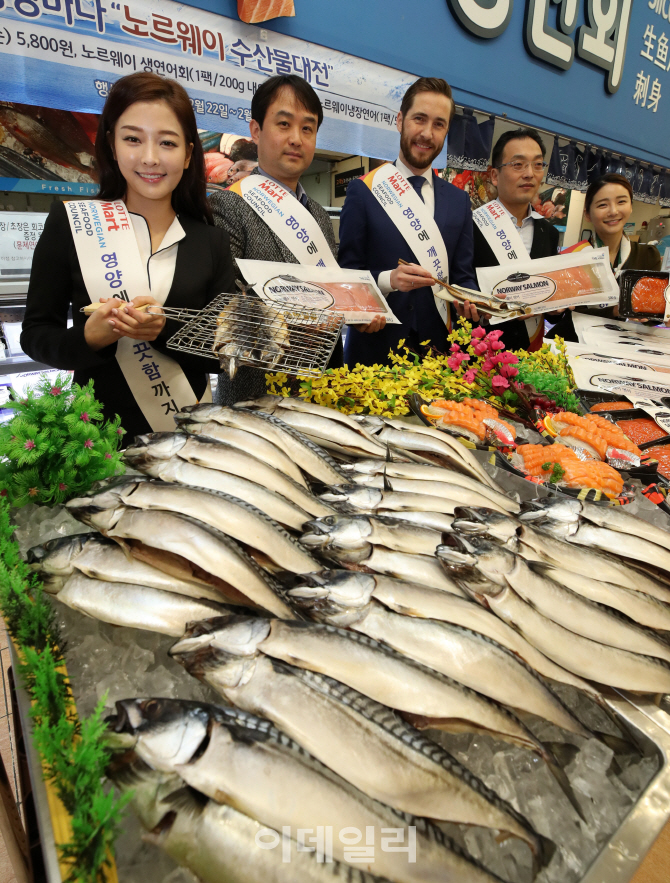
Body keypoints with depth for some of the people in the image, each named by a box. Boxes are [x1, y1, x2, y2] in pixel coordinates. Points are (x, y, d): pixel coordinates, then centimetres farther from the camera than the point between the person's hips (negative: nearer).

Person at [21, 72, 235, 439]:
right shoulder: (70, 222, -2)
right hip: (97, 428, -1)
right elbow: (35, 334, -1)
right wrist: (89, 336, -21)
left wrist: (166, 330, -21)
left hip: (190, 427, 1)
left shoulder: (212, 241, 0)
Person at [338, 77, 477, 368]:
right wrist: (387, 280, -20)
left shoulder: (458, 200, 10)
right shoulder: (363, 191, 0)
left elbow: (462, 275, 10)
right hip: (375, 347, -3)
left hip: (437, 348, 3)